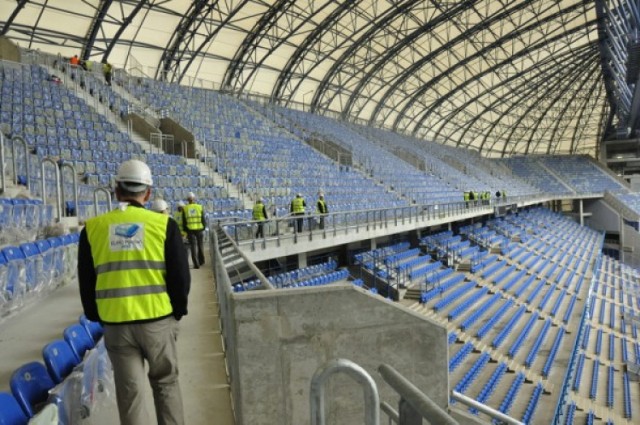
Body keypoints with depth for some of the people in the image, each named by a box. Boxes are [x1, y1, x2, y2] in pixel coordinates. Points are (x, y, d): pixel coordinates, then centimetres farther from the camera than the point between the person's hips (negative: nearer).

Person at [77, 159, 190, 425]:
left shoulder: (93, 228, -1)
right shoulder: (163, 224, -7)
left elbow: (86, 283, 6)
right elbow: (180, 277, -5)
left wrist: (97, 318, 19)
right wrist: (177, 311, 10)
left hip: (115, 325, 1)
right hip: (158, 320, -1)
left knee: (130, 392, 13)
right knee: (165, 383, 19)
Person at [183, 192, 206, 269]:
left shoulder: (185, 209, 0)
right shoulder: (200, 207, -2)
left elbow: (184, 222, 1)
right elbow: (203, 219, -2)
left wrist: (186, 231, 11)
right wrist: (204, 227, 13)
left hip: (190, 230, 0)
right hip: (200, 229, 0)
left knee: (193, 246, 2)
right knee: (200, 245, 17)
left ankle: (196, 264, -1)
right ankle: (201, 261, 29)